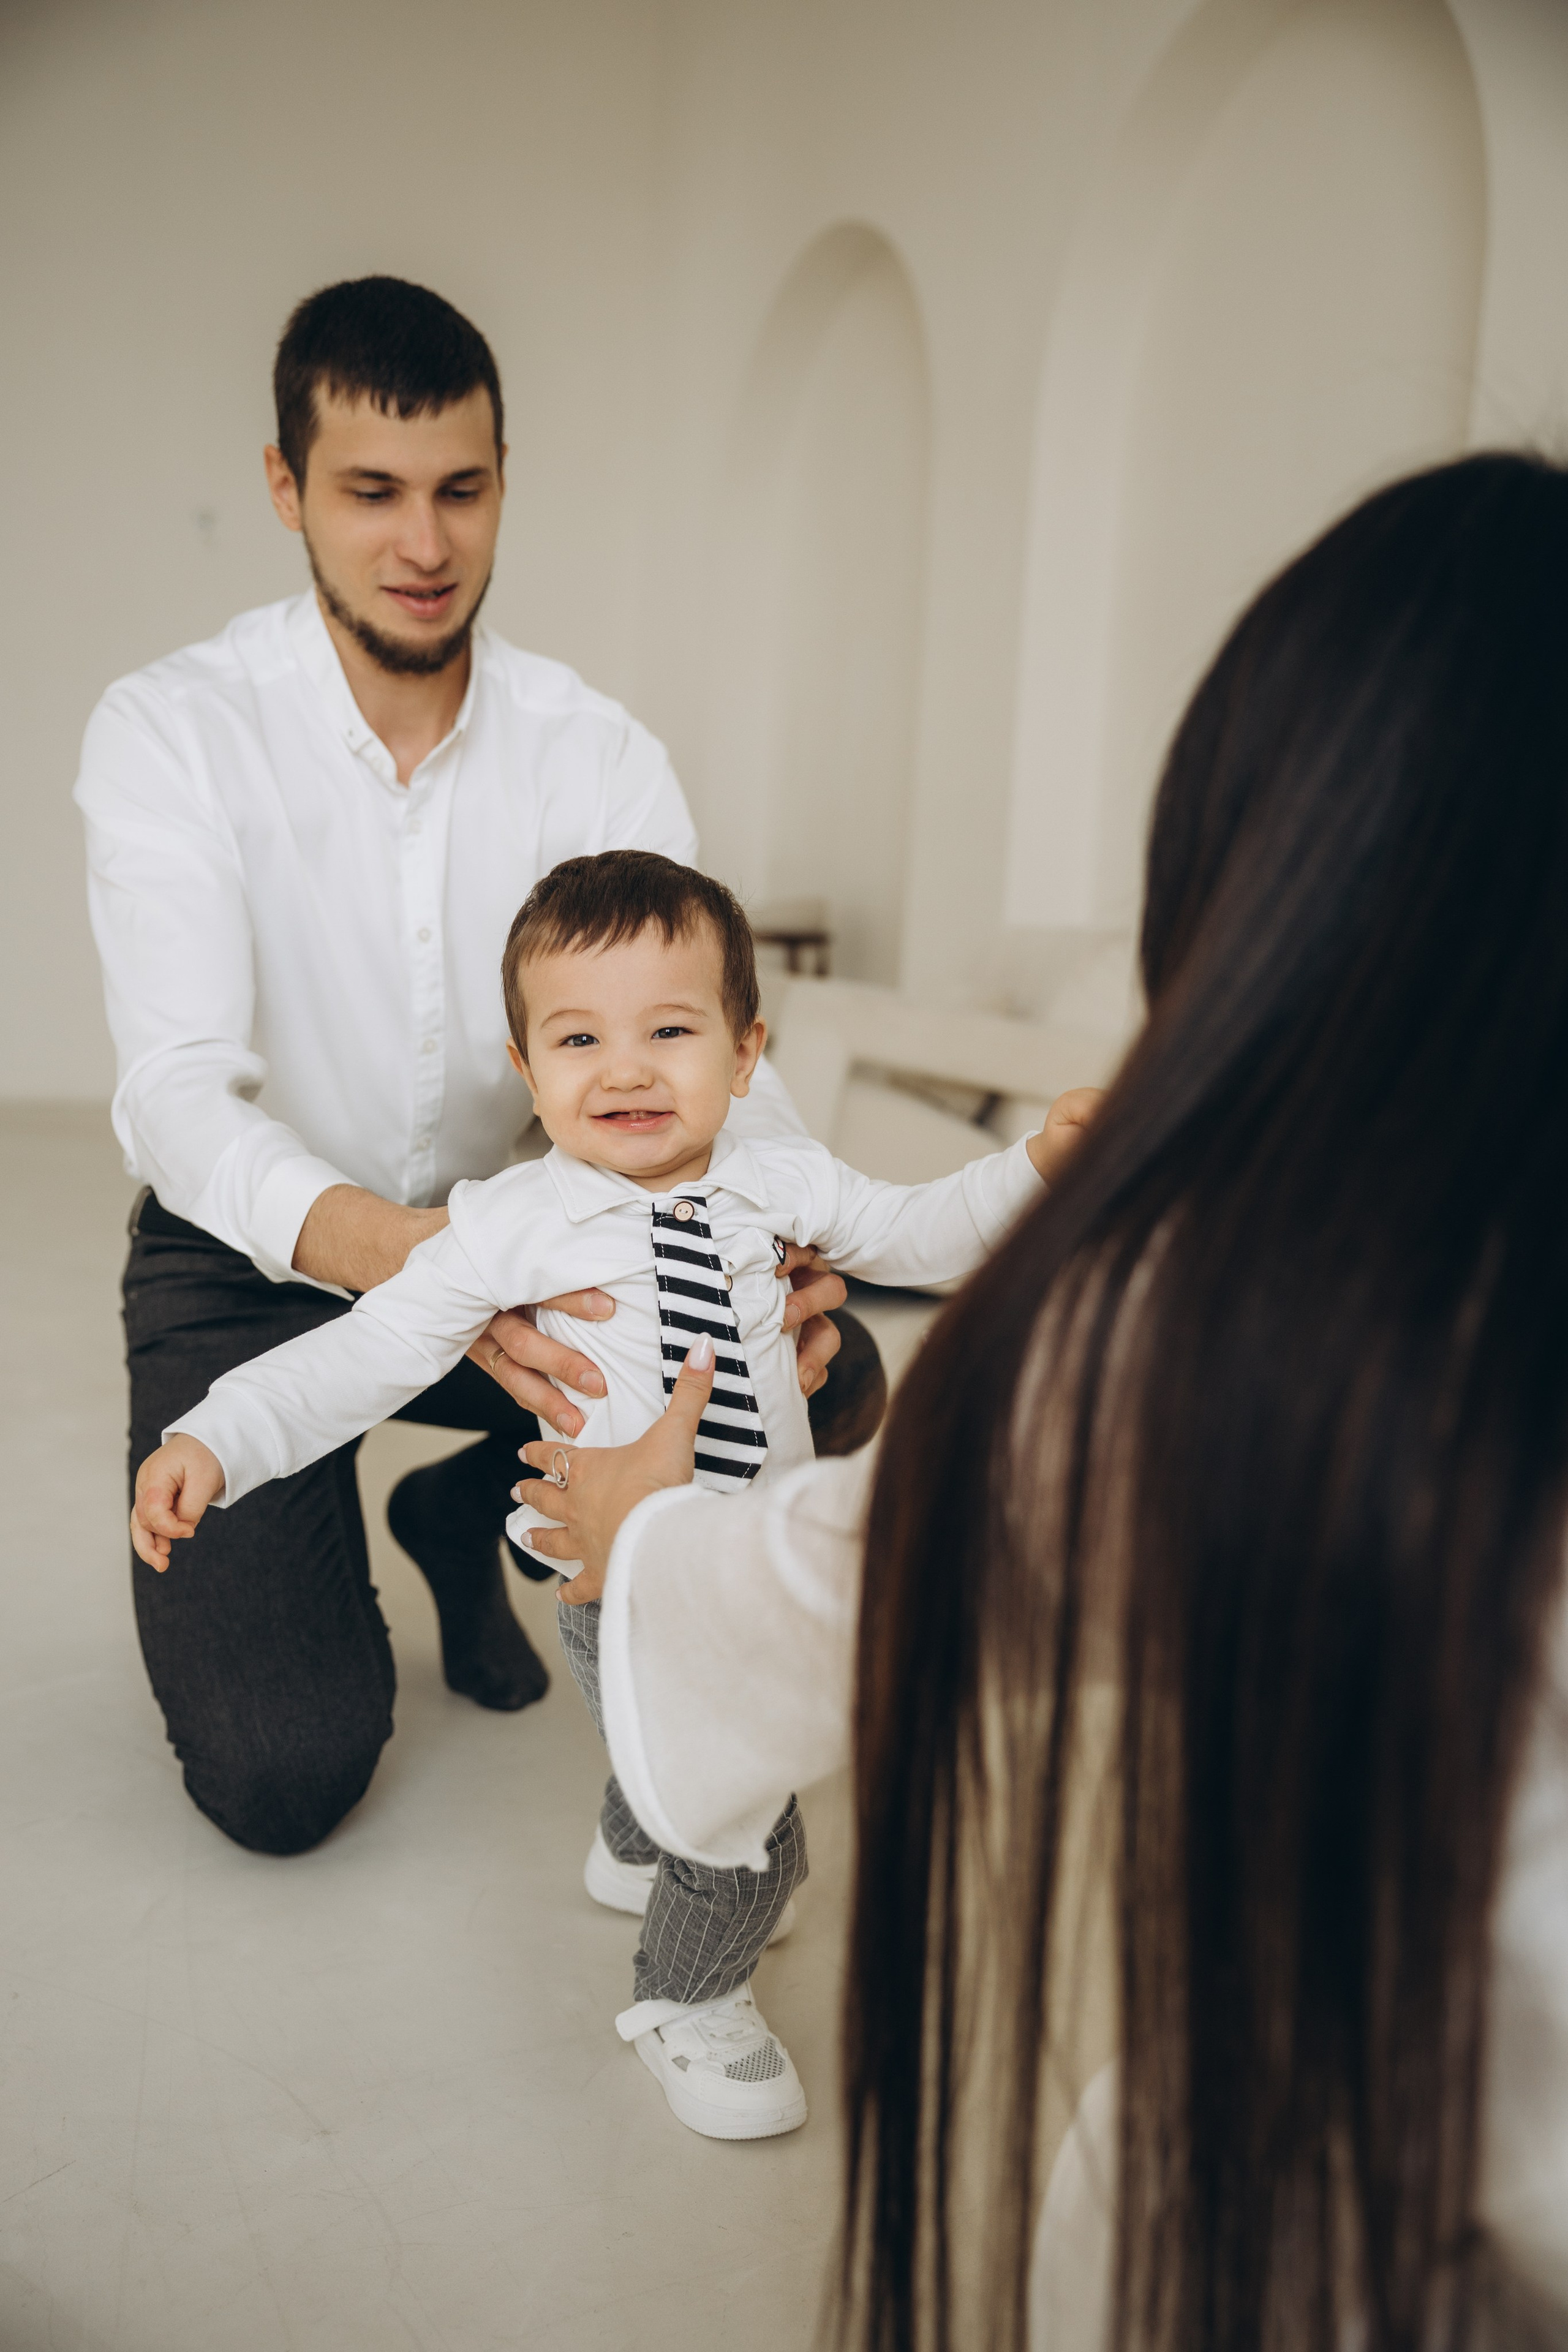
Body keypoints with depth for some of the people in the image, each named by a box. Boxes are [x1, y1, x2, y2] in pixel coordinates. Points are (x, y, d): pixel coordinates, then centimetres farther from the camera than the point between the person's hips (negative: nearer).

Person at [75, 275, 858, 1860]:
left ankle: (473, 1510, 9)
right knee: (284, 1775, -17)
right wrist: (399, 1252, -47)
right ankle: (294, 1550, 20)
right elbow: (179, 1091, -26)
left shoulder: (598, 756, -7)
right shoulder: (172, 732, -15)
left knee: (835, 1377, -17)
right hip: (254, 1267, -3)